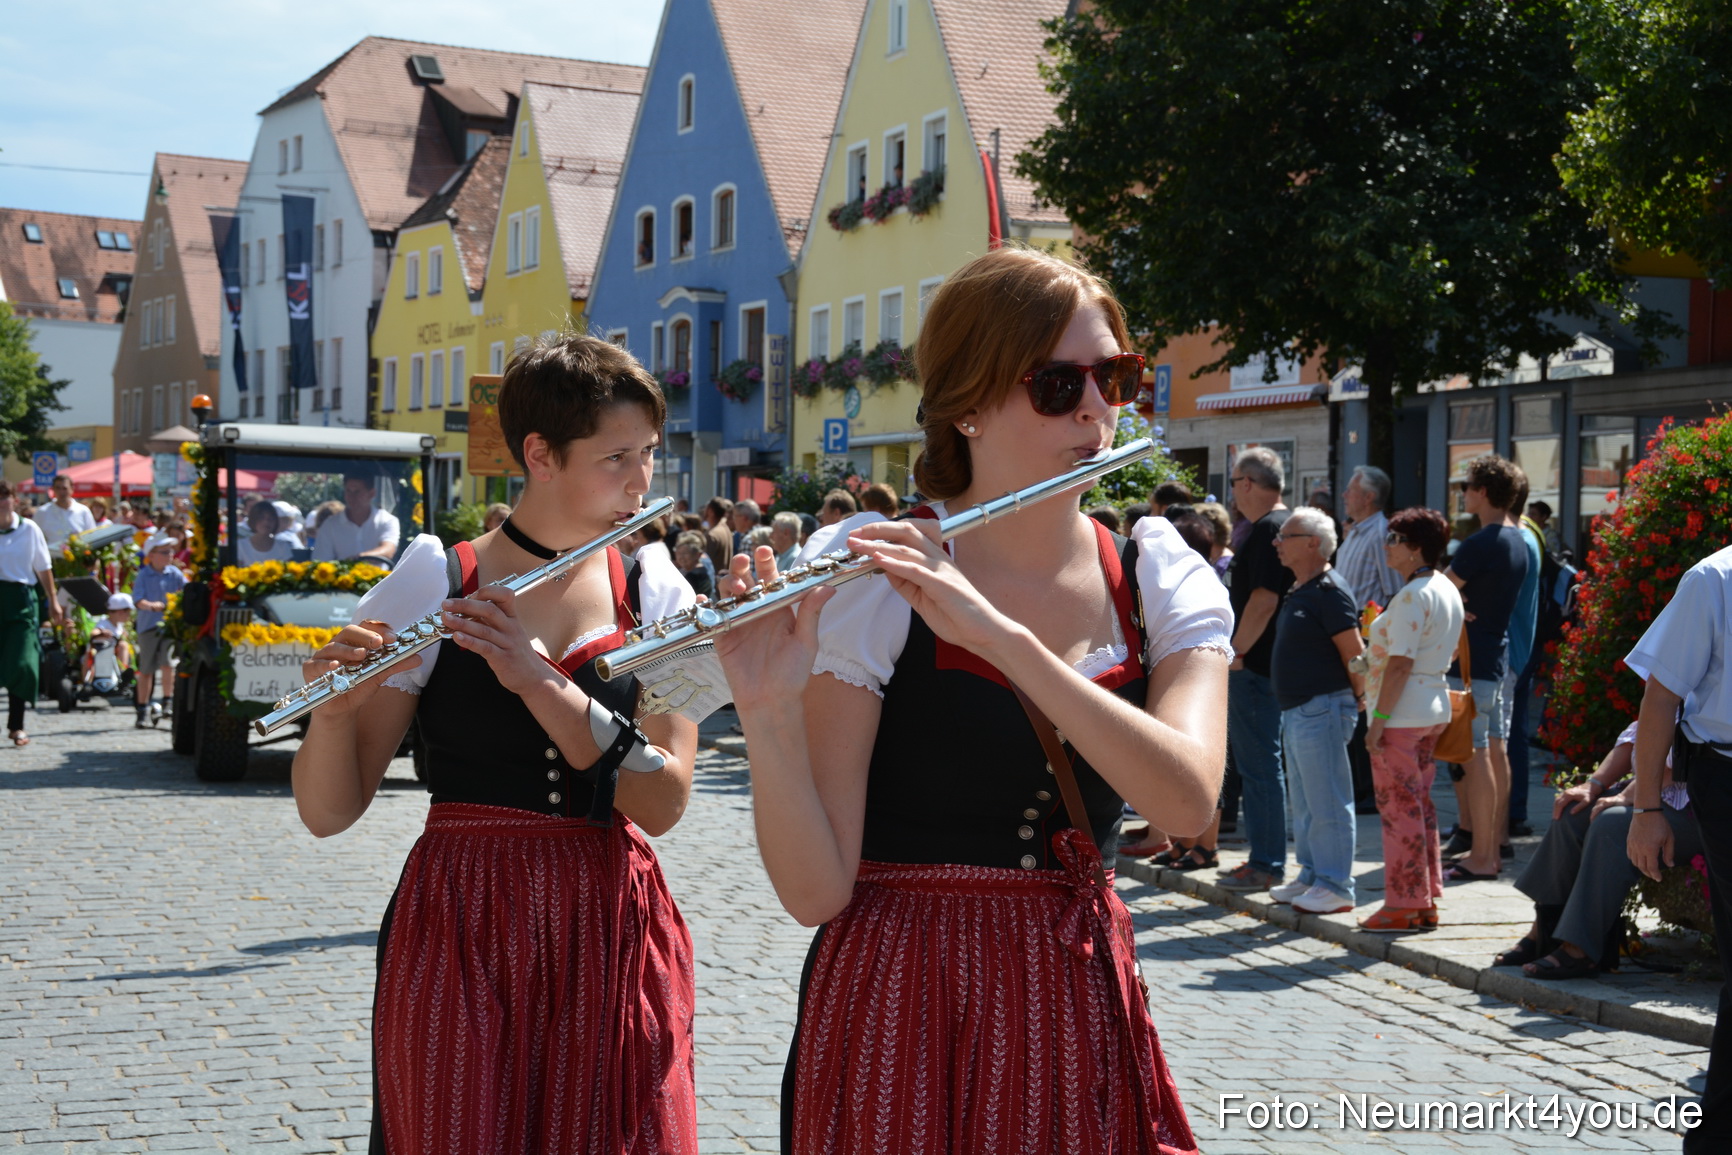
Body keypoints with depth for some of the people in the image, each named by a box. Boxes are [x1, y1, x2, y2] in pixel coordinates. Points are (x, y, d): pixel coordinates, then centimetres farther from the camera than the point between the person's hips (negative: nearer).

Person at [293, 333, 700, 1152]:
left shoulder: (659, 599, 4)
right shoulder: (430, 585, -3)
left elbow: (664, 802, -10)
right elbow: (328, 813, -4)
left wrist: (540, 681, -21)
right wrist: (332, 709, -24)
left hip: (613, 939, 2)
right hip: (460, 942, -2)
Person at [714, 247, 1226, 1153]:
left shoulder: (1162, 580, 1)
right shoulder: (870, 580, -10)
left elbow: (1187, 800, -19)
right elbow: (816, 890, -14)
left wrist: (997, 633, -27)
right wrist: (767, 716, -30)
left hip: (1082, 1003, 3)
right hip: (900, 1006, -3)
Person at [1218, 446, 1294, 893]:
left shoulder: (1267, 529, -16)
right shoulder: (1283, 524, 16)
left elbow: (1263, 600, -24)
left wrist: (1236, 651, -17)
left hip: (1255, 667, -10)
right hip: (1267, 663, 10)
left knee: (1259, 765, -5)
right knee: (1257, 763, 16)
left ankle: (1267, 865, 0)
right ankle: (1266, 858, 22)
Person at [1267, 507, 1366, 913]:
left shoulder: (1329, 590, -16)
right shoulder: (1299, 590, 14)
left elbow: (1354, 653, -17)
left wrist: (1357, 698, -6)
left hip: (1322, 708, -10)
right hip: (1296, 709, 10)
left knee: (1327, 802, -5)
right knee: (1304, 802, 16)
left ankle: (1335, 887, 0)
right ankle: (1312, 876, 25)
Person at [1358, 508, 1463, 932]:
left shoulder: (1412, 595, -18)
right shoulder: (1447, 590, 12)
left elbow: (1400, 662, -22)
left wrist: (1379, 718, -20)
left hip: (1401, 714, -10)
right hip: (1435, 709, 10)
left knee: (1399, 806, -3)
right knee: (1420, 804, 15)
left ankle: (1404, 905, 2)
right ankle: (1427, 901, 19)